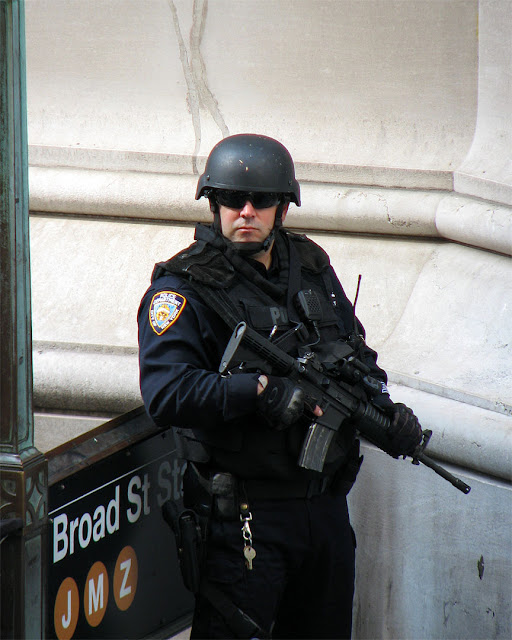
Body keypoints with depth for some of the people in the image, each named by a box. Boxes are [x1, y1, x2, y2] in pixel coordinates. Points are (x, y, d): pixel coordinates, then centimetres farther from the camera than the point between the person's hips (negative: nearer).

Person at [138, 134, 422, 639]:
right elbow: (166, 394, -24)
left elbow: (355, 350, 22)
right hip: (243, 516, -6)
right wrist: (263, 391, -29)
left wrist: (382, 407, 2)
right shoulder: (183, 289, -11)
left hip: (325, 502, 7)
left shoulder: (311, 267, 9)